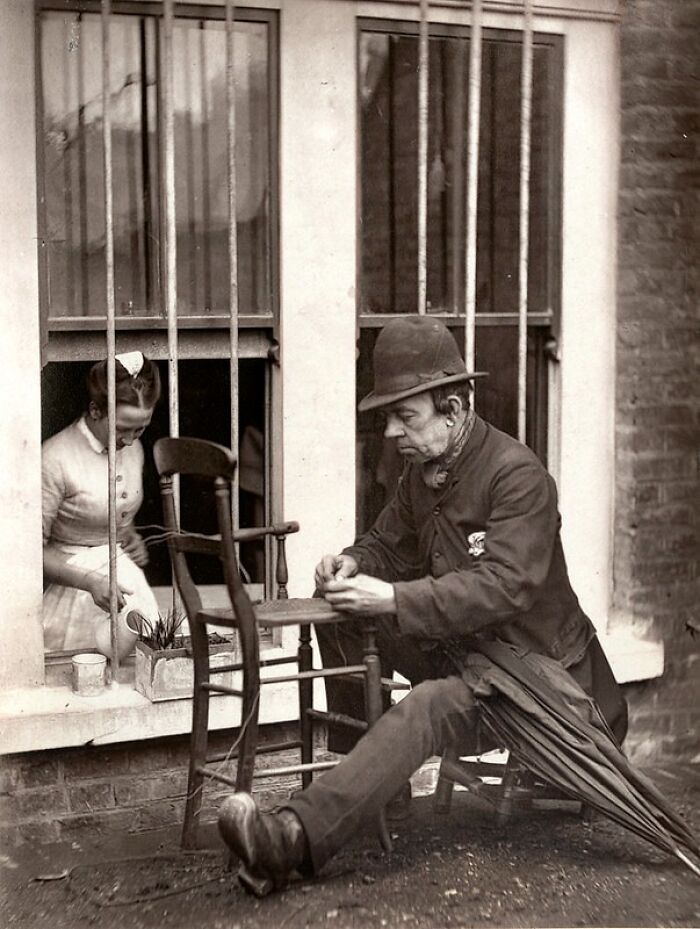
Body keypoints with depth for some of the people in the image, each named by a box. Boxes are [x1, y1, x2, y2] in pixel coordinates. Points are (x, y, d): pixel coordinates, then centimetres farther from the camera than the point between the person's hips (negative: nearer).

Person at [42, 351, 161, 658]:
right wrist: (90, 582, -22)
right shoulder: (56, 460, -17)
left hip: (125, 574, 5)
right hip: (74, 581, -5)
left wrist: (131, 538, 3)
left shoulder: (133, 450, 5)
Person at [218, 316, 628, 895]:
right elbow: (389, 545, 16)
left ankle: (297, 836, -51)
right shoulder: (422, 472, 6)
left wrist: (391, 598, -33)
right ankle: (353, 767, 3)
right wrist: (354, 564, -9)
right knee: (342, 616, -3)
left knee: (428, 707, -35)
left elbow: (504, 587, -30)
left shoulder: (518, 474, -20)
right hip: (457, 645, 9)